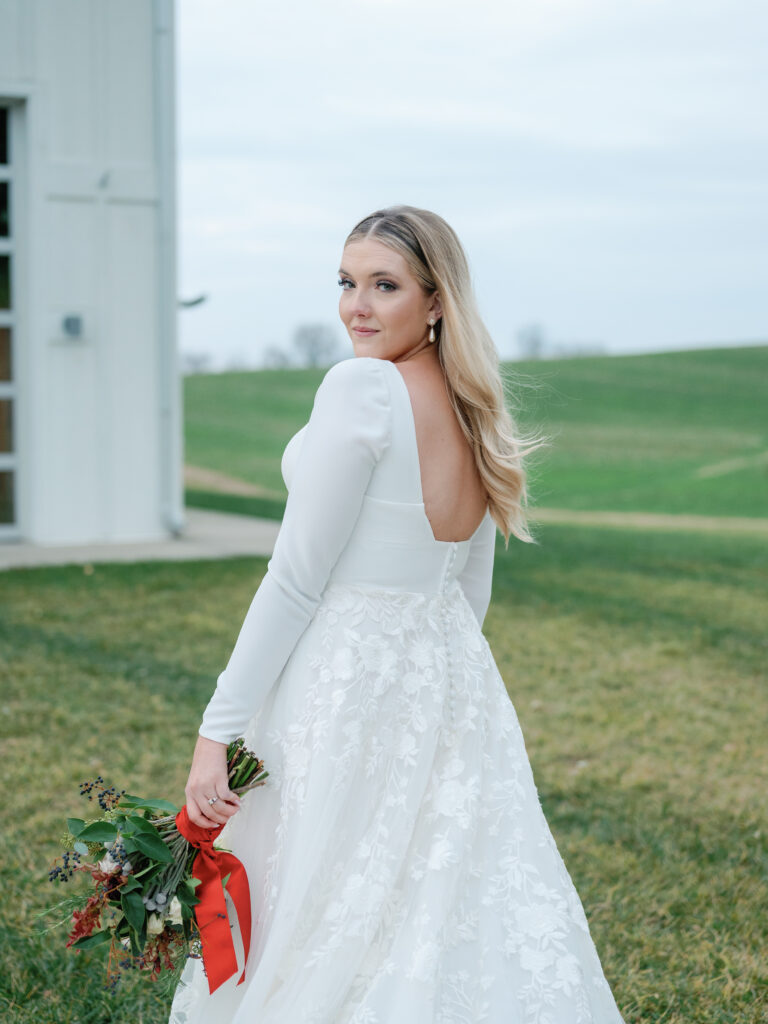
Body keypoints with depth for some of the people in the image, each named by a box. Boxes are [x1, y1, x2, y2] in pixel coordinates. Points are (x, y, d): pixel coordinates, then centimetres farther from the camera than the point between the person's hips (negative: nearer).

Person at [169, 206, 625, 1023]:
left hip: (344, 680, -8)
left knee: (323, 937, 4)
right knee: (457, 925, 15)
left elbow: (296, 579, -17)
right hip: (454, 683, 8)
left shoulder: (362, 387, -16)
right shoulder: (477, 414, 8)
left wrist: (217, 731, -13)